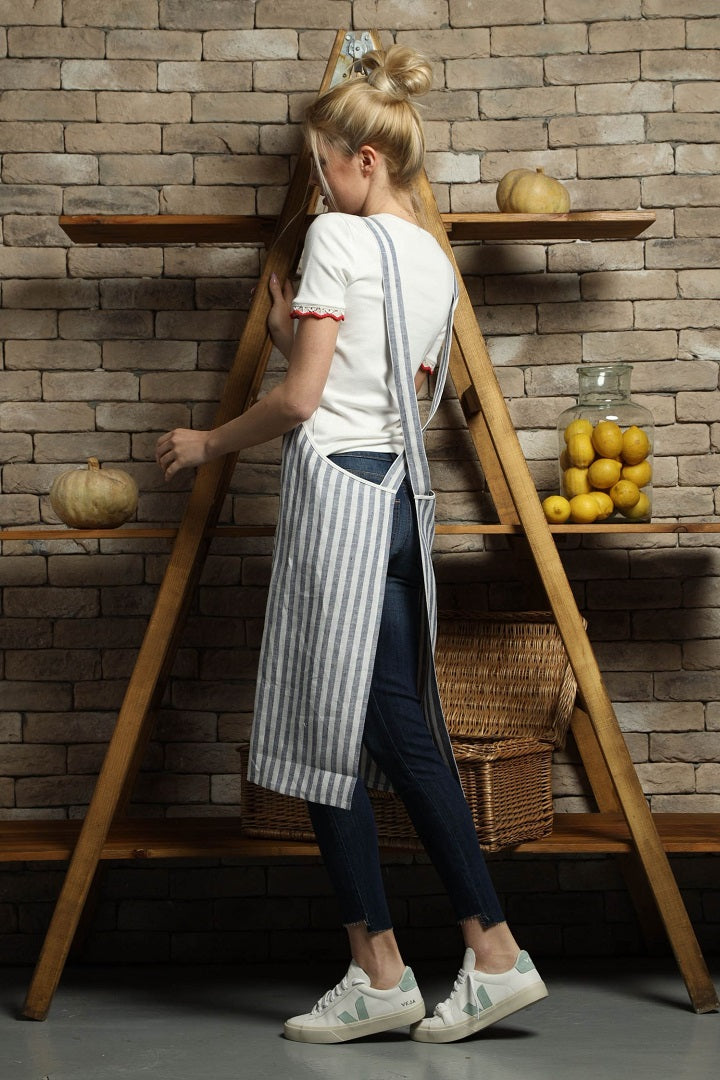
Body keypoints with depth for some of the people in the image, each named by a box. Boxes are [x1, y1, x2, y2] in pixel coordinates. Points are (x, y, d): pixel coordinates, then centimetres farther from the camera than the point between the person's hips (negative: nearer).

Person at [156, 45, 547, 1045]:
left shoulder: (338, 238, -6)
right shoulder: (436, 263, 18)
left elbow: (300, 399, -10)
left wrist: (206, 444, 4)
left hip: (337, 487, -8)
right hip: (403, 495, 8)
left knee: (328, 730, 0)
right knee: (403, 731, 10)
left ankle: (379, 975, 7)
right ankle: (494, 953, 12)